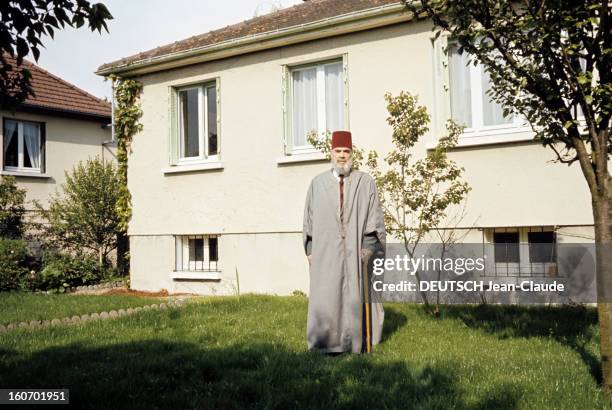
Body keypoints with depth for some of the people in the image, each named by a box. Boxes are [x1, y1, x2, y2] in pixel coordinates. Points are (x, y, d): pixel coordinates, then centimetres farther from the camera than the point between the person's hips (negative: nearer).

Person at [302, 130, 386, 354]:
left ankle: (360, 341, 14)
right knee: (328, 297, 0)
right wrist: (310, 249, 4)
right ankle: (331, 342, 8)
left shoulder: (366, 182, 5)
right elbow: (309, 218, 10)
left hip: (357, 250, -1)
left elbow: (374, 218, 0)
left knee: (357, 295, 4)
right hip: (326, 251, 1)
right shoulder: (317, 183, 10)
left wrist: (370, 247, -10)